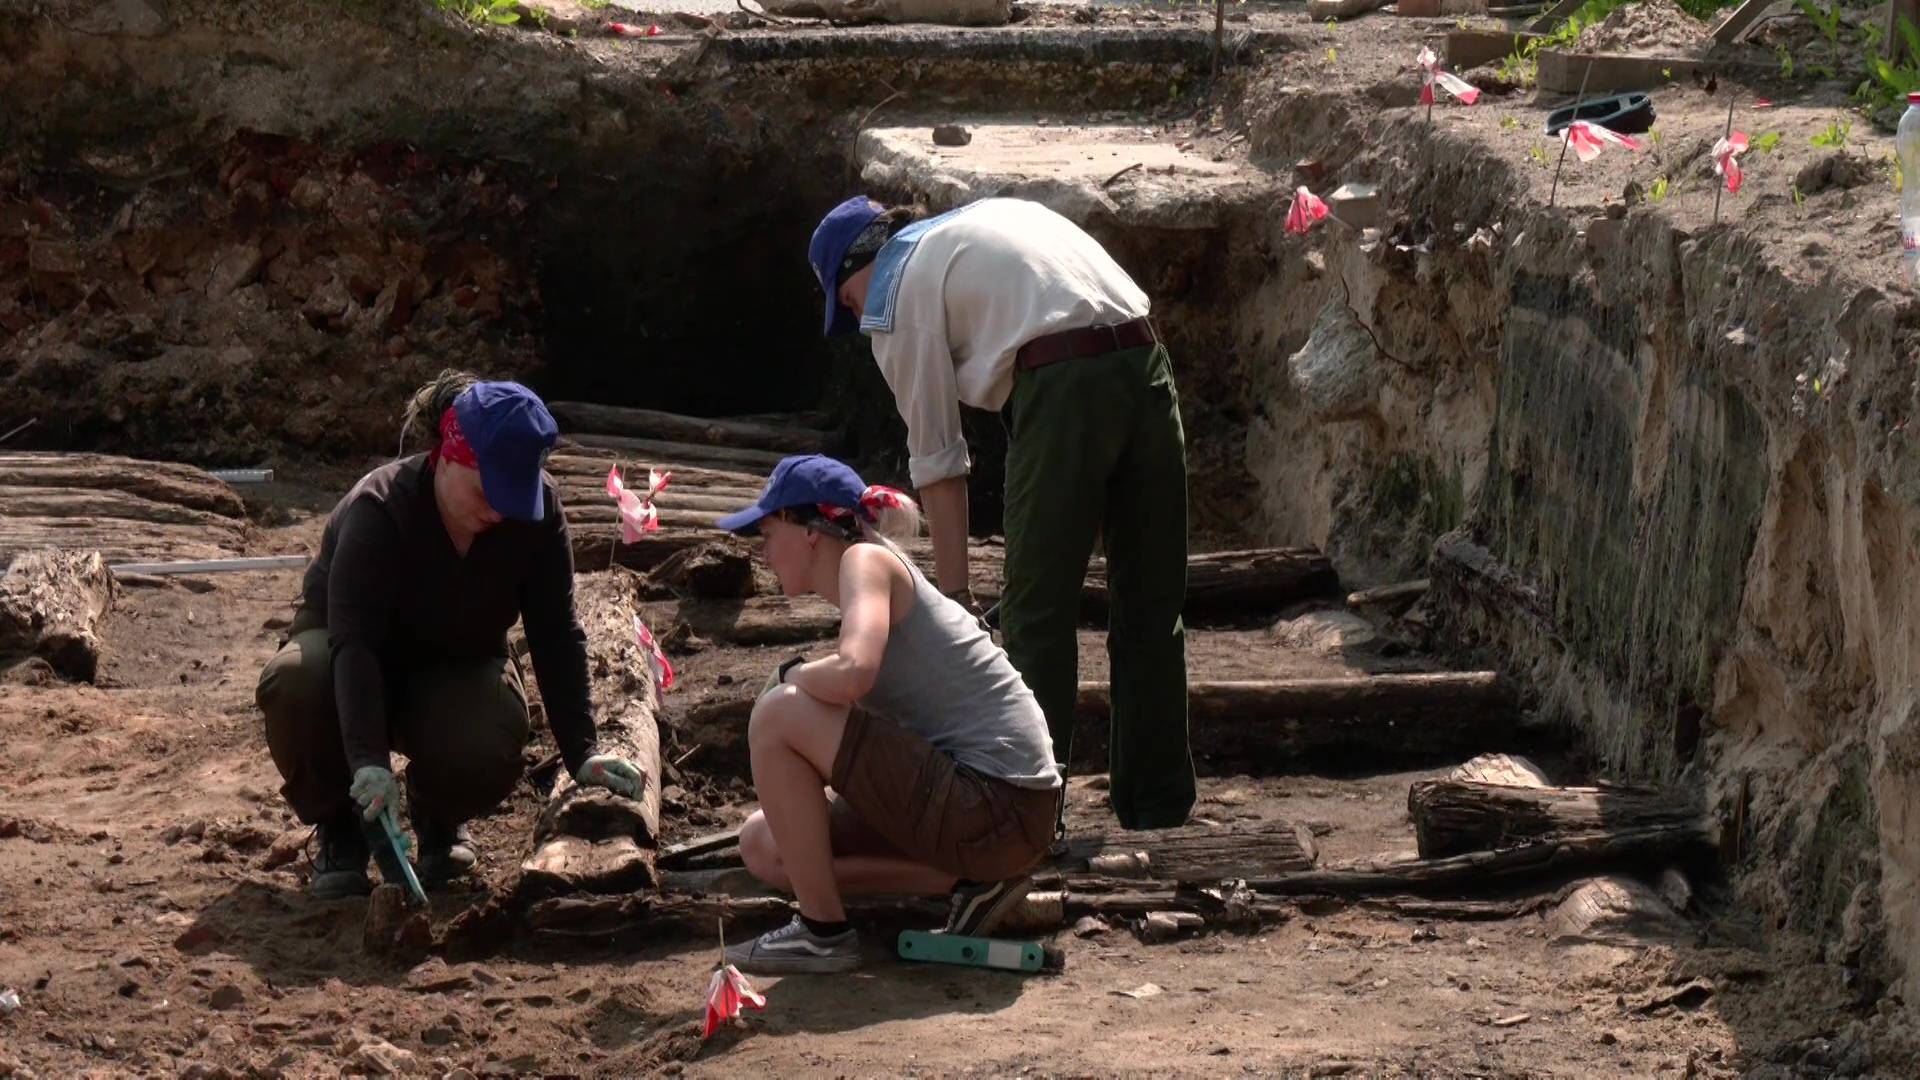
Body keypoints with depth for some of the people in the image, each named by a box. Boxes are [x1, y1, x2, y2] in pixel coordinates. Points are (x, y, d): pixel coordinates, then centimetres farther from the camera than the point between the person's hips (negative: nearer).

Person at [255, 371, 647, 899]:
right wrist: (369, 762, -52)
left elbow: (557, 637, -13)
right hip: (350, 661, -2)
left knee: (486, 758, -32)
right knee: (294, 681, -38)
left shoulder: (535, 508, -19)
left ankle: (440, 815, 8)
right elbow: (354, 642, -40)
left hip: (456, 668, 3)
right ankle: (338, 827, -10)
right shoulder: (377, 510, -32)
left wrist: (582, 755, -20)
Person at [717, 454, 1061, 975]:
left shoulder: (865, 559, -8)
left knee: (778, 715, -15)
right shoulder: (885, 576, 19)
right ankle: (969, 880, 7)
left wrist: (791, 677, -8)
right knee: (764, 845, 13)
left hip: (996, 806, -10)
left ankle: (822, 931, -7)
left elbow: (853, 673, -27)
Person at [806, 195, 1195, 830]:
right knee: (1153, 605, 13)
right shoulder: (992, 216, 28)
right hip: (1146, 366, 7)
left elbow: (935, 456, 7)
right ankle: (1160, 804, 21)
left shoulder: (896, 292, 8)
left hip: (1062, 387, -7)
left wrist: (953, 596, 10)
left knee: (1037, 611, 4)